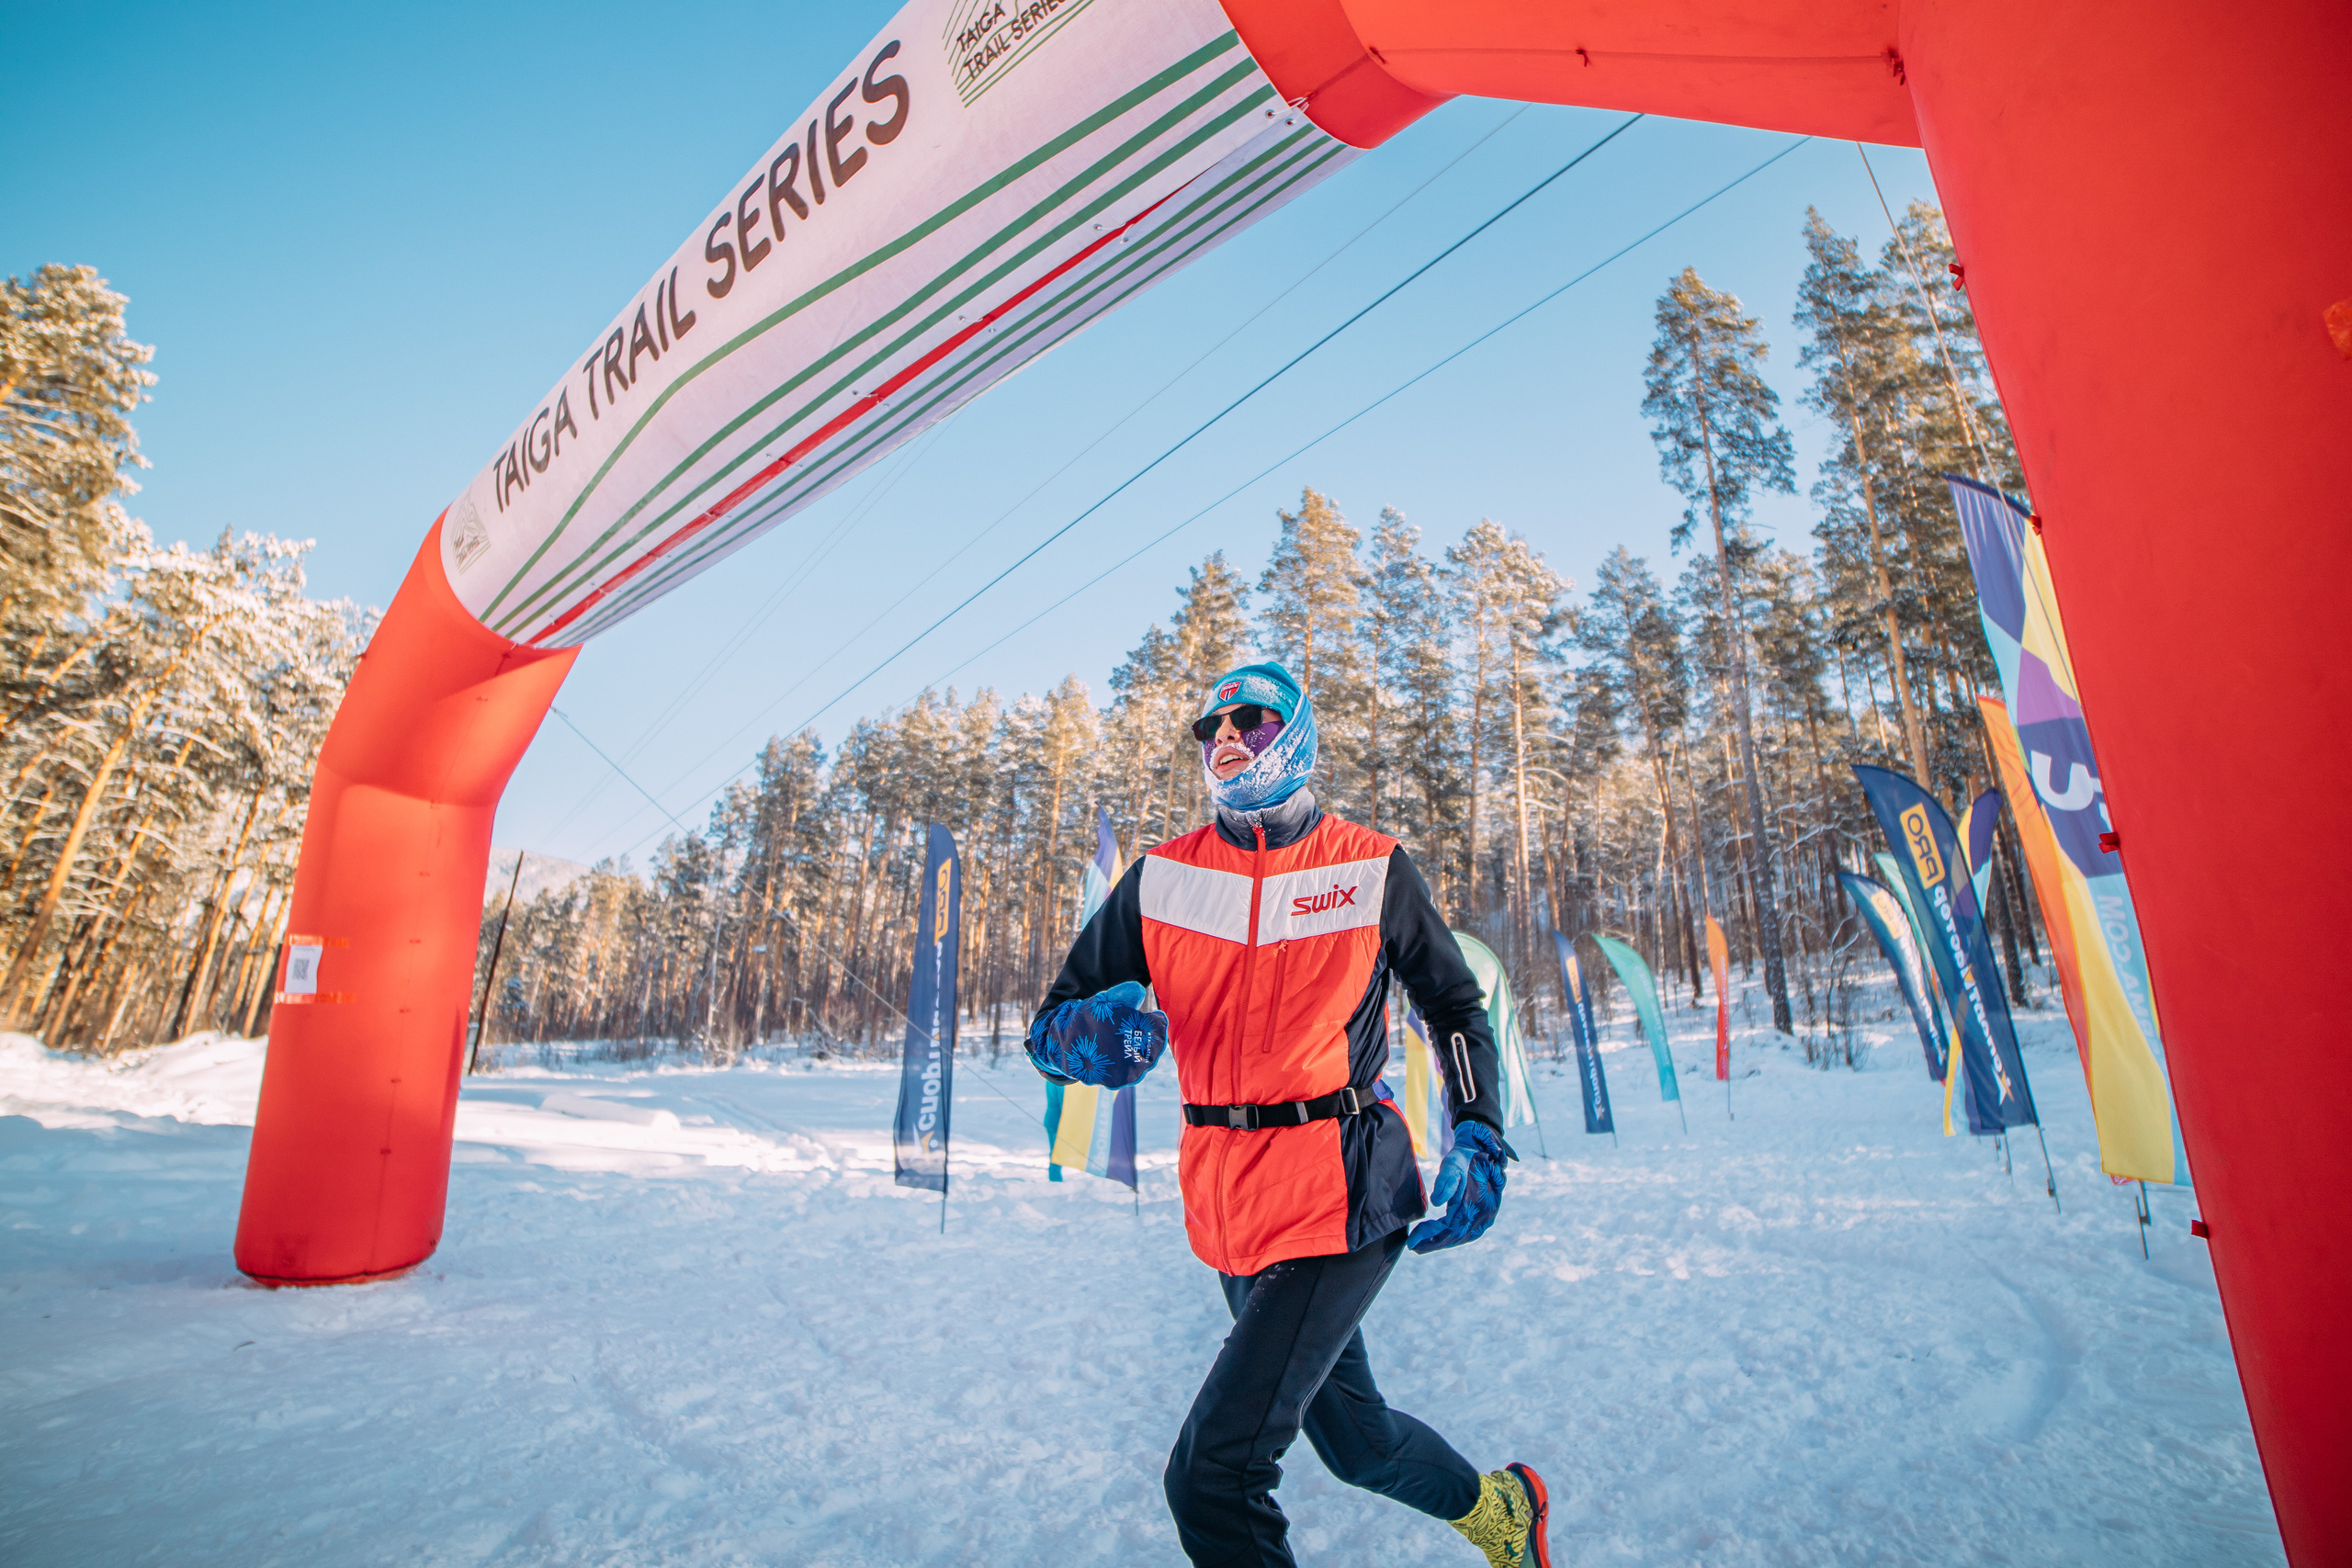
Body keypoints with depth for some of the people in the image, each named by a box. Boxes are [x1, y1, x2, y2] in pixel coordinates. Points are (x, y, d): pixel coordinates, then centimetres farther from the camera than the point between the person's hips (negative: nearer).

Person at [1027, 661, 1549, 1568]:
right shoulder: (1160, 878, 0)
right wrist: (1087, 1034, -23)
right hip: (1226, 1207, 5)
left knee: (1213, 1477, -13)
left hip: (1340, 1195, -4)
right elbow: (1053, 1024, 0)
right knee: (1352, 1439, 24)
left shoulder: (1374, 869, -5)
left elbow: (1454, 1006, 8)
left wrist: (1479, 1144, -4)